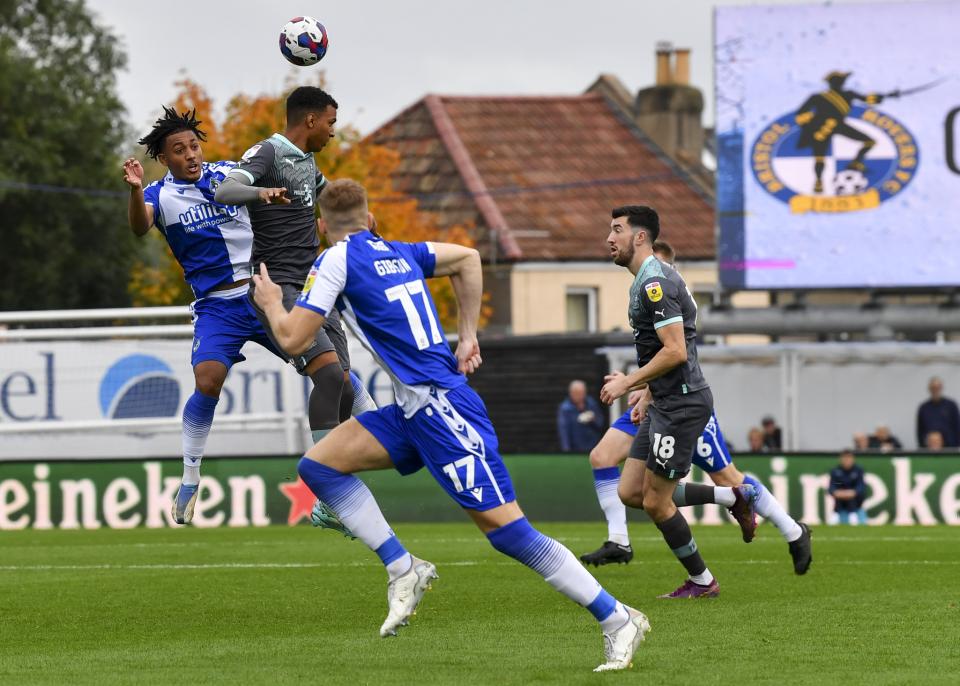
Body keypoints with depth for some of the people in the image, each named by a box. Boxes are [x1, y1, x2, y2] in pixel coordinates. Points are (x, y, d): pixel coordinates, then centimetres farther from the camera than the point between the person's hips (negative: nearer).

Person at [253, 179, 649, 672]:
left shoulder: (337, 260, -7)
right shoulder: (398, 253, 16)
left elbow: (292, 339, -6)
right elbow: (467, 258, 29)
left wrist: (271, 303, 15)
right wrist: (467, 336, 28)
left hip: (440, 408, -9)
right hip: (415, 409, 9)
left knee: (505, 527, -11)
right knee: (318, 465, 5)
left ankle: (617, 620, -8)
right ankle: (403, 569, 3)